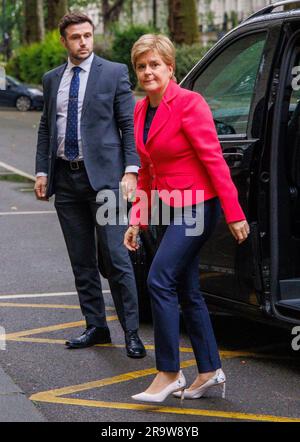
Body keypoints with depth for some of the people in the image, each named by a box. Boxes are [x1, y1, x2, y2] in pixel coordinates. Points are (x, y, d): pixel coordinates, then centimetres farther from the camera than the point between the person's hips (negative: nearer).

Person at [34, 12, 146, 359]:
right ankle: (96, 327, 19)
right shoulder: (52, 79, 14)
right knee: (81, 262, 9)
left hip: (103, 176, -5)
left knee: (115, 258, -6)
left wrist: (130, 170, -11)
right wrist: (42, 171, 9)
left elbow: (129, 124, -3)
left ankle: (131, 332, 1)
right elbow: (46, 128, 18)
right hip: (66, 179, 5)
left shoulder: (114, 73, 0)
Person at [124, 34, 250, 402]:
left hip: (197, 205, -9)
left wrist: (234, 214, -18)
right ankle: (210, 370, 22)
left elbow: (213, 159, -17)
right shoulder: (141, 110, 9)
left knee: (160, 281, -15)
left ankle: (169, 374, -6)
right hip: (172, 207, 9)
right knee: (187, 292, 12)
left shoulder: (188, 103, -14)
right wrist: (137, 220, 15)